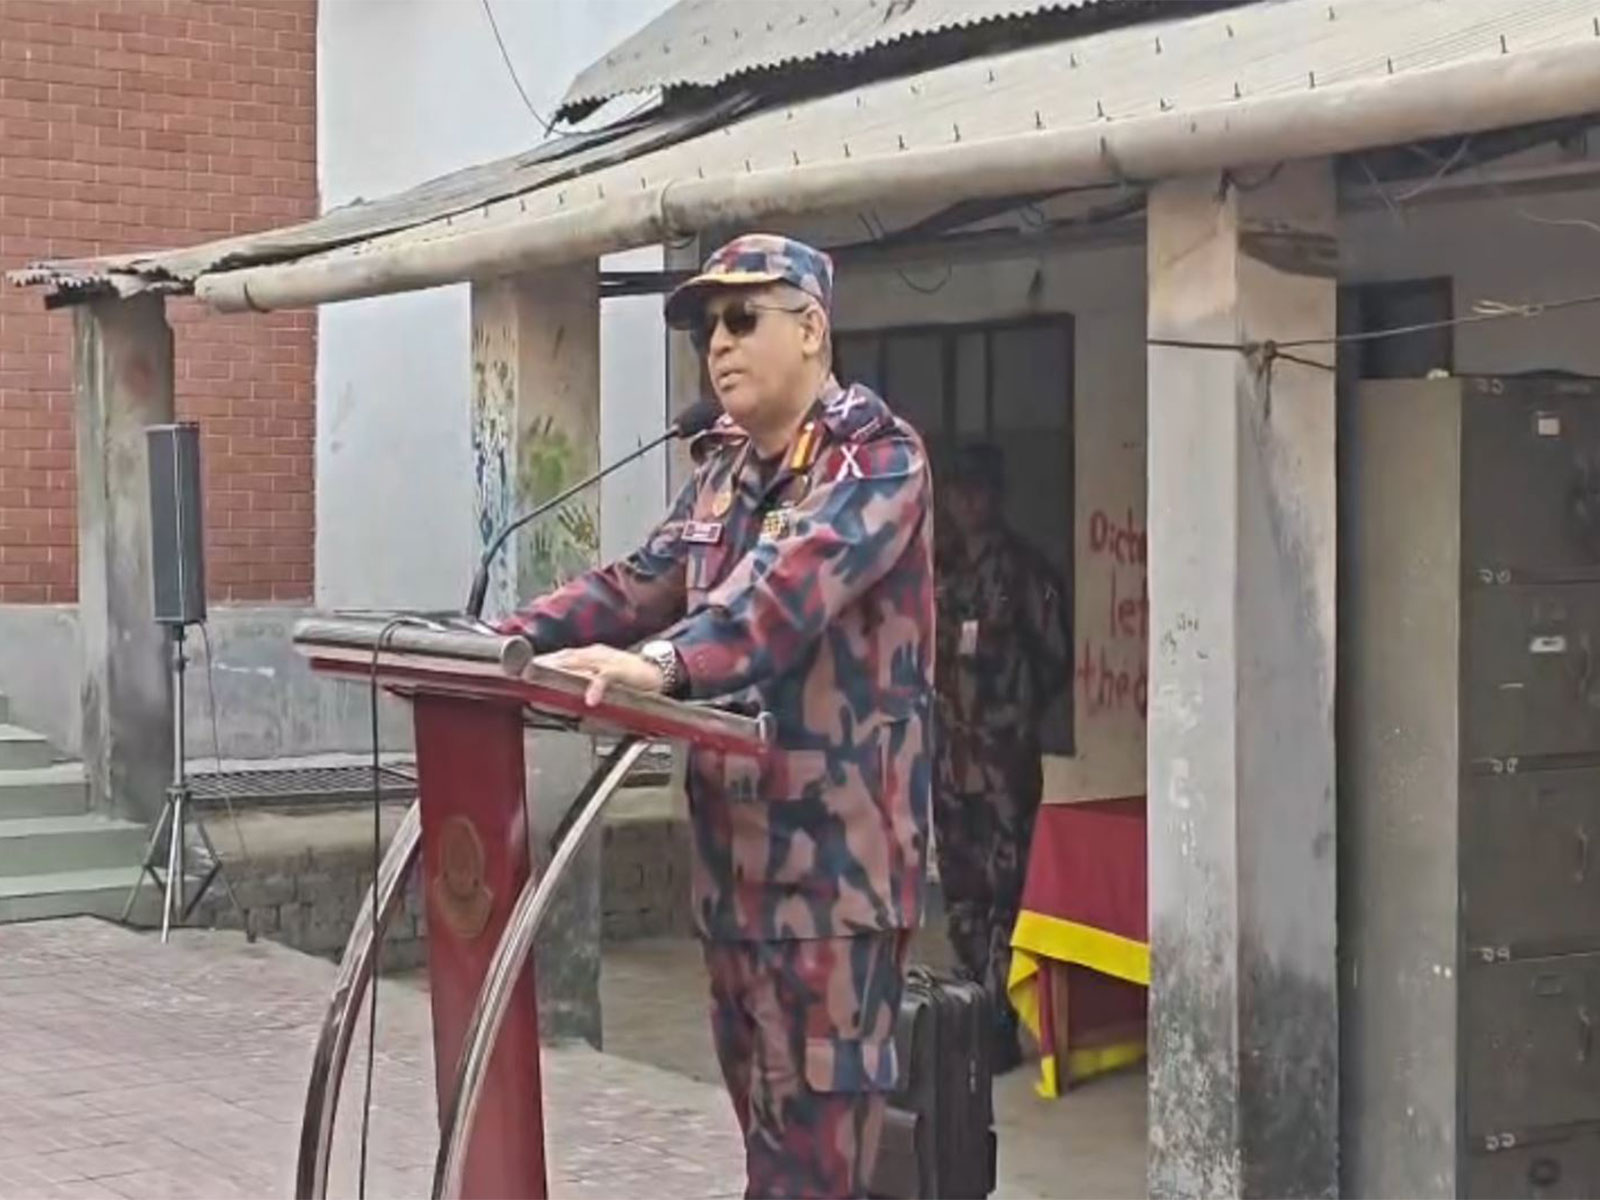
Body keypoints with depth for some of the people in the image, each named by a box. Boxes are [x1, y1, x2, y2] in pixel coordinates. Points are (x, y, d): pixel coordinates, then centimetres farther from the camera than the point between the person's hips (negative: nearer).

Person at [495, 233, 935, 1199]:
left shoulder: (876, 458, -11)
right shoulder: (721, 470, 17)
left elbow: (788, 585, -28)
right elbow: (642, 583, 12)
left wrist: (663, 664, -43)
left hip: (836, 849, -8)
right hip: (736, 846, 8)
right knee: (762, 1107, 15)